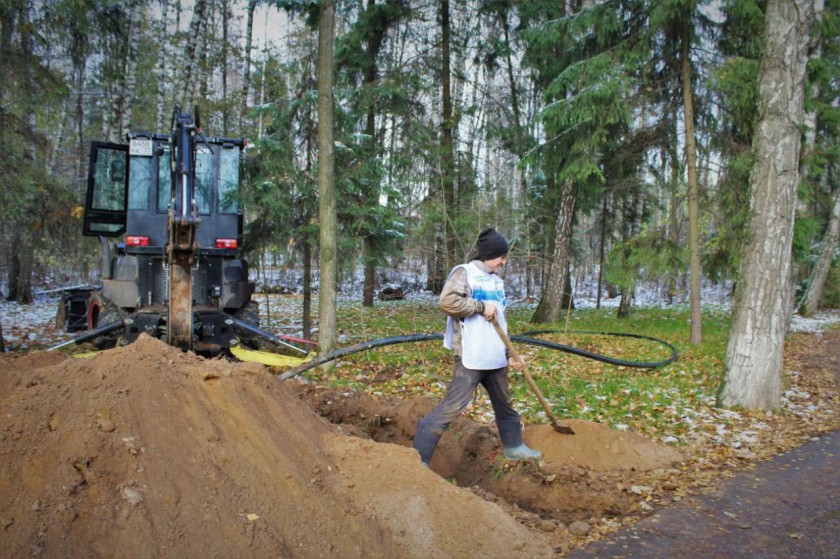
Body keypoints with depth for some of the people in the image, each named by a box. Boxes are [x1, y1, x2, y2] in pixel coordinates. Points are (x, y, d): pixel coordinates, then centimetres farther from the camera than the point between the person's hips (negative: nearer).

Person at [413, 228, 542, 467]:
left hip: (495, 358, 8)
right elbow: (448, 301, -25)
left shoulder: (497, 281, 16)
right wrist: (481, 306, -18)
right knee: (451, 407, -12)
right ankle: (418, 458, -6)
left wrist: (509, 354, 18)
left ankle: (514, 446, 43)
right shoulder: (464, 272, -8)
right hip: (470, 358, -8)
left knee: (504, 403, 23)